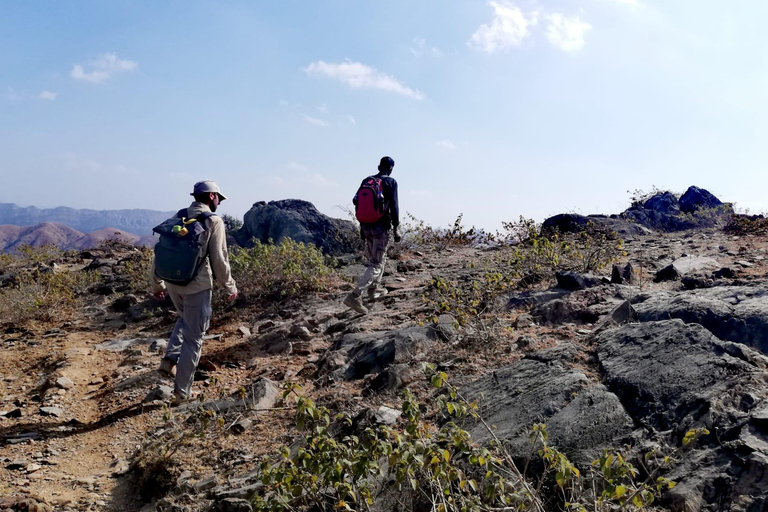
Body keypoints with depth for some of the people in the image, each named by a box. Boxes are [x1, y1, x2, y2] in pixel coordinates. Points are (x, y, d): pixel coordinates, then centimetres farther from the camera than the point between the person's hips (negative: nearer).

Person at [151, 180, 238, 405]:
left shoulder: (177, 217, 10)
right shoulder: (213, 221, -8)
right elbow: (219, 259, -9)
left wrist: (157, 284, 20)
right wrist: (230, 287, 4)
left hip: (173, 283, 6)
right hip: (197, 285, -6)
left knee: (185, 319, 33)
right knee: (193, 338, 6)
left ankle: (170, 358, 16)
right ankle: (182, 392, 13)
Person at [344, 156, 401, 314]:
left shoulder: (366, 181, 9)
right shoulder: (391, 182, -5)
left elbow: (358, 202, 9)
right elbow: (394, 206, -12)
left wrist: (362, 225, 17)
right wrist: (396, 228, -6)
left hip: (367, 225, 6)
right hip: (382, 227, -6)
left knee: (379, 258, 26)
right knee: (376, 264, -6)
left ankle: (374, 288, 31)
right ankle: (355, 296, -18)